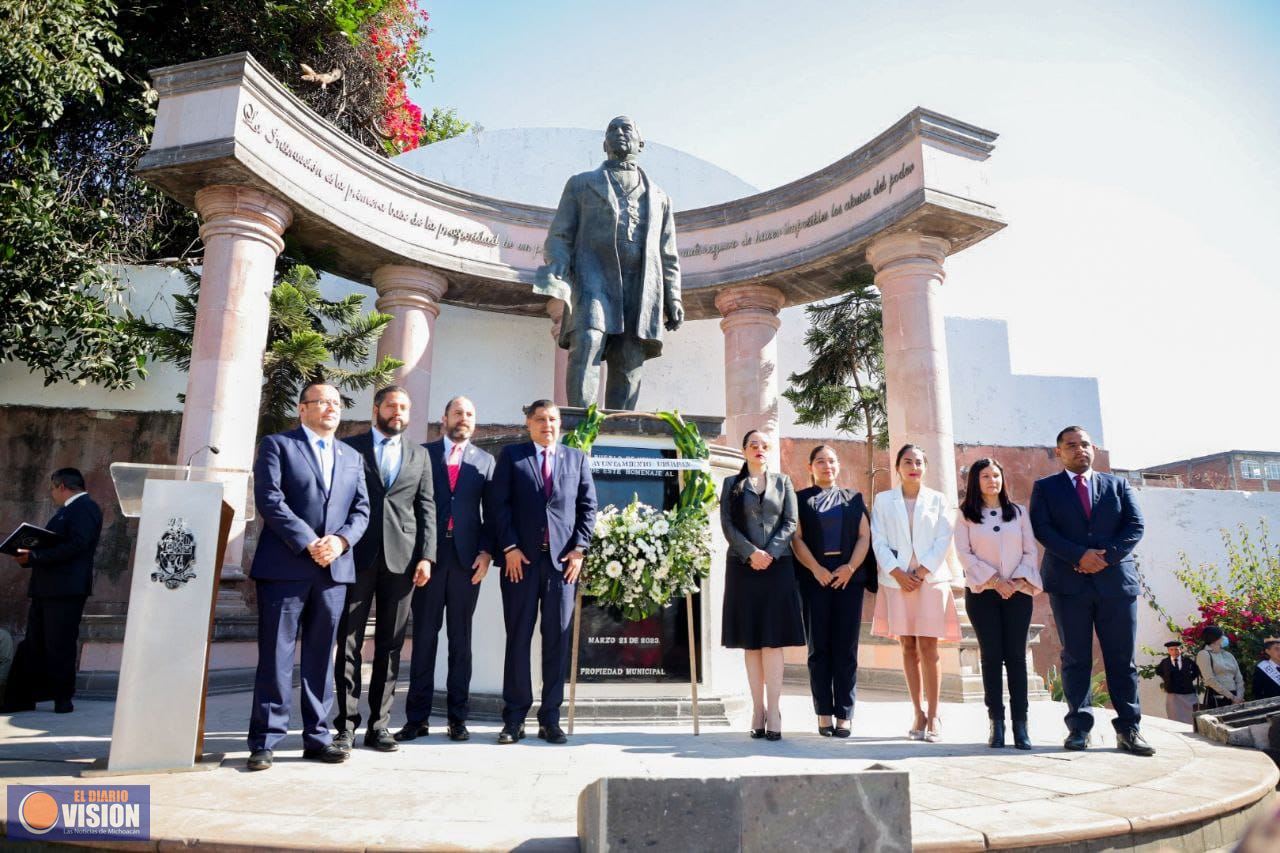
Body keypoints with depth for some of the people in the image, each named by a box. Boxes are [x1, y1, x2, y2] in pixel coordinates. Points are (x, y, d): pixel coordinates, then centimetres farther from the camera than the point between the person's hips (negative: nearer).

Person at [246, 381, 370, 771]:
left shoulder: (352, 457, 18)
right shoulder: (277, 444, 4)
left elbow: (361, 509, 12)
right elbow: (270, 500, -8)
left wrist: (341, 540, -8)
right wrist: (308, 543, -15)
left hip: (334, 567, 4)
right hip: (285, 565, -4)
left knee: (321, 656, 9)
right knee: (276, 656, 0)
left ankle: (317, 737, 17)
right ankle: (265, 740, 9)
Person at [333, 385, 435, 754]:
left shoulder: (419, 455, 15)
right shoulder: (349, 447, 8)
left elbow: (426, 508, 10)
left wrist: (426, 556, 0)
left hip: (401, 557, 2)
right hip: (357, 555, -2)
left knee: (390, 645, 5)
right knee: (349, 642, 1)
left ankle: (379, 724, 13)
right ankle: (347, 723, 9)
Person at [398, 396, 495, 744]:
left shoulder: (485, 461, 12)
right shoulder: (423, 454, 8)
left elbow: (491, 513, 8)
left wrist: (486, 552, -4)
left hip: (467, 557, 1)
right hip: (428, 554, -1)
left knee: (461, 638, 6)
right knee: (424, 635, 2)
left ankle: (458, 717, 12)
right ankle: (418, 717, 9)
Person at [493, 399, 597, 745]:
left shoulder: (577, 458, 14)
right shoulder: (511, 455, 9)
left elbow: (588, 506, 9)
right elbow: (500, 504, 2)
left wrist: (579, 549, -2)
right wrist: (510, 548, -8)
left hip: (563, 559, 1)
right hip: (521, 558, -1)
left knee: (558, 639, 2)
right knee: (518, 638, 3)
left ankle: (550, 719, 10)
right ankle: (514, 718, 10)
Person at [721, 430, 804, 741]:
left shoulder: (783, 482, 13)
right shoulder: (732, 484, 11)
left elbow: (790, 523, 4)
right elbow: (727, 524, 1)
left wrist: (769, 553, -11)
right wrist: (751, 552, -13)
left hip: (777, 567, 0)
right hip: (742, 567, 0)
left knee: (773, 640, -5)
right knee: (750, 641, 1)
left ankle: (773, 711, -5)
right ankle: (758, 710, 4)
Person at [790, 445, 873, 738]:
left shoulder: (853, 499, 15)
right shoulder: (801, 499, 9)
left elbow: (864, 536, 7)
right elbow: (796, 538, 0)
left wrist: (851, 567, -9)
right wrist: (817, 569, -13)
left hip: (849, 578, 1)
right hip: (814, 579, -1)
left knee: (846, 648, -1)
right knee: (819, 648, 0)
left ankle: (844, 715, 3)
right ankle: (824, 714, 5)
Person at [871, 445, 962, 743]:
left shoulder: (937, 500, 9)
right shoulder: (883, 500, 9)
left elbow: (944, 540, 1)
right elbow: (879, 541, 2)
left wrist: (922, 572, -10)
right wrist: (898, 573, -9)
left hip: (931, 580, -1)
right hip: (897, 581, 1)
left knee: (928, 648, -4)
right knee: (908, 648, 4)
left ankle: (933, 716, 3)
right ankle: (919, 713, 11)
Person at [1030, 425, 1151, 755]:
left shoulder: (1118, 485, 15)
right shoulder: (1045, 488, 9)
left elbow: (1135, 525, 4)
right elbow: (1042, 529, -3)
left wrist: (1107, 556, -10)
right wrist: (1080, 556, -15)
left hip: (1117, 580, 2)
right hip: (1069, 583, -1)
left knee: (1122, 658, 3)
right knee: (1075, 658, 1)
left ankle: (1128, 728, 10)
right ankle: (1079, 727, 6)